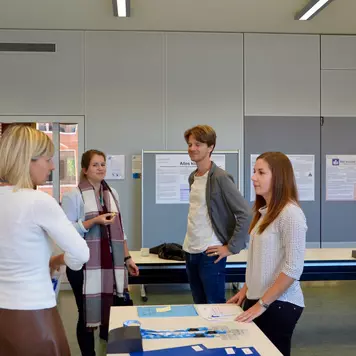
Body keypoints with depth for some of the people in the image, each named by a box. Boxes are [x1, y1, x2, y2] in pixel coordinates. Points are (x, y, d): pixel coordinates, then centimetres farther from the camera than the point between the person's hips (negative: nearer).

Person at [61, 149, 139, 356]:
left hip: (111, 264, 5)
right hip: (85, 266, -5)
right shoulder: (73, 196, -6)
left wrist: (128, 258, 14)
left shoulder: (112, 193, 13)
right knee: (88, 314, 4)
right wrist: (95, 221, -20)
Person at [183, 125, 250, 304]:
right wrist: (189, 243, 14)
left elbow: (244, 214, -17)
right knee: (199, 304, 15)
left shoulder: (220, 178, -13)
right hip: (190, 251, 7)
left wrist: (231, 247, -15)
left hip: (209, 253, -7)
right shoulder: (192, 177, 10)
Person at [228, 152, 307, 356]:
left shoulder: (290, 213, -16)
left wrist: (262, 304, -17)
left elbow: (293, 268, -19)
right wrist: (247, 290, 10)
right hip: (257, 300, 7)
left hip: (278, 304, -7)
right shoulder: (265, 212, 9)